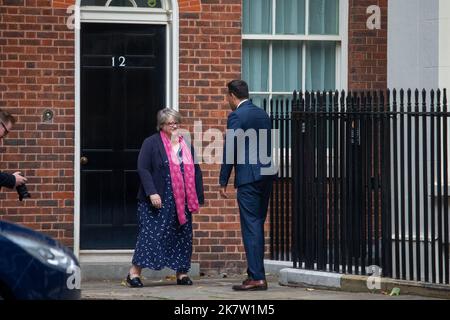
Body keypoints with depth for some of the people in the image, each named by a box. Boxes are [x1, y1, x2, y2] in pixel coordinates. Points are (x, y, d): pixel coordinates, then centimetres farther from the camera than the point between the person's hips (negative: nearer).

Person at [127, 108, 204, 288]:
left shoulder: (187, 145, 14)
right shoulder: (152, 143, -3)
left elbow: (195, 172, 16)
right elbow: (143, 169, -10)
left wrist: (198, 198, 10)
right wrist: (152, 193, -20)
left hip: (182, 202, 5)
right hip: (158, 200, -5)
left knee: (183, 237, 7)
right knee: (150, 235, -8)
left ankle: (182, 273, 16)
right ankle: (134, 273, -4)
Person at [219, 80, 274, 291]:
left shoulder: (236, 116, -9)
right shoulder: (263, 115, 14)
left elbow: (230, 151, -10)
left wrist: (223, 182, -5)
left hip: (248, 178, -8)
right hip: (266, 175, 8)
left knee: (251, 227, -7)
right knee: (257, 226, 14)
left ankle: (257, 278, -9)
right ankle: (255, 272, 18)